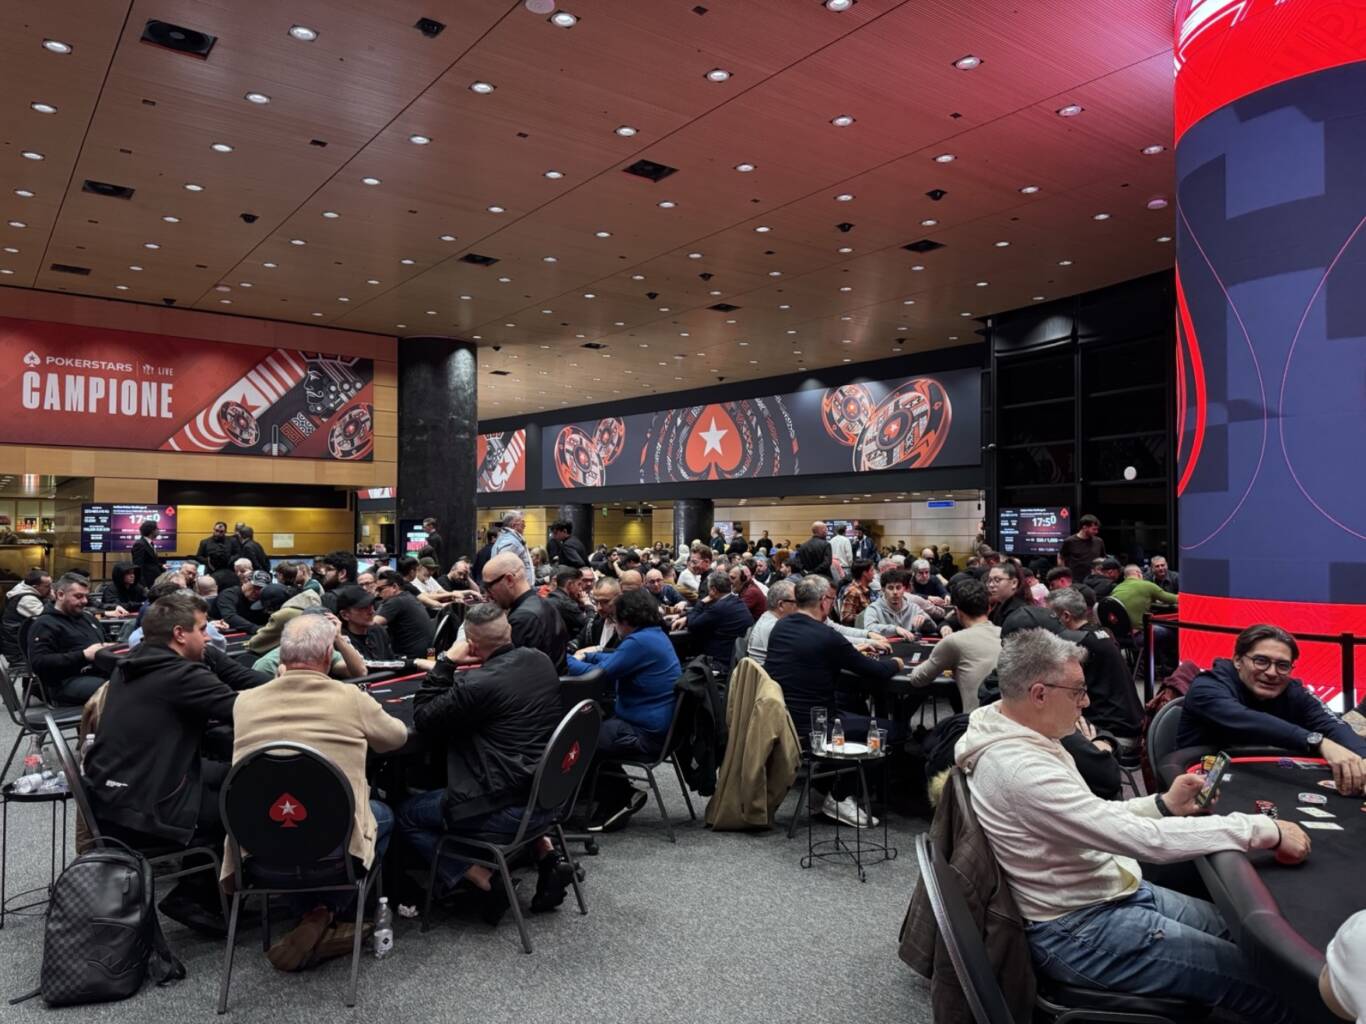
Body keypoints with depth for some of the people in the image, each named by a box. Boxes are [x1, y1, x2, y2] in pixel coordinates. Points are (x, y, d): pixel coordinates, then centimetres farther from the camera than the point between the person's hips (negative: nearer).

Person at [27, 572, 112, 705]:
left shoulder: (87, 616, 26)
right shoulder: (45, 624, 2)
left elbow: (103, 641, 36)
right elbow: (39, 663, -11)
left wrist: (109, 647, 9)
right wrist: (83, 655, -17)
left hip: (101, 671, 8)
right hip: (68, 682, -8)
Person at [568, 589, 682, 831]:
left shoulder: (640, 642, -21)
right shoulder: (655, 635, 10)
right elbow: (616, 660, 25)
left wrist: (565, 659, -6)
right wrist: (589, 655, 12)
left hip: (645, 735, -10)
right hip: (657, 726, 10)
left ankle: (620, 796, 6)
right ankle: (615, 793, 17)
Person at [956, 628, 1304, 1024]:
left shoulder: (1020, 739, 1)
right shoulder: (1020, 768, -31)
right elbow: (1144, 839, -30)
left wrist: (1163, 804, 1)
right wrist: (1265, 829, -22)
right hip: (1079, 932, -10)